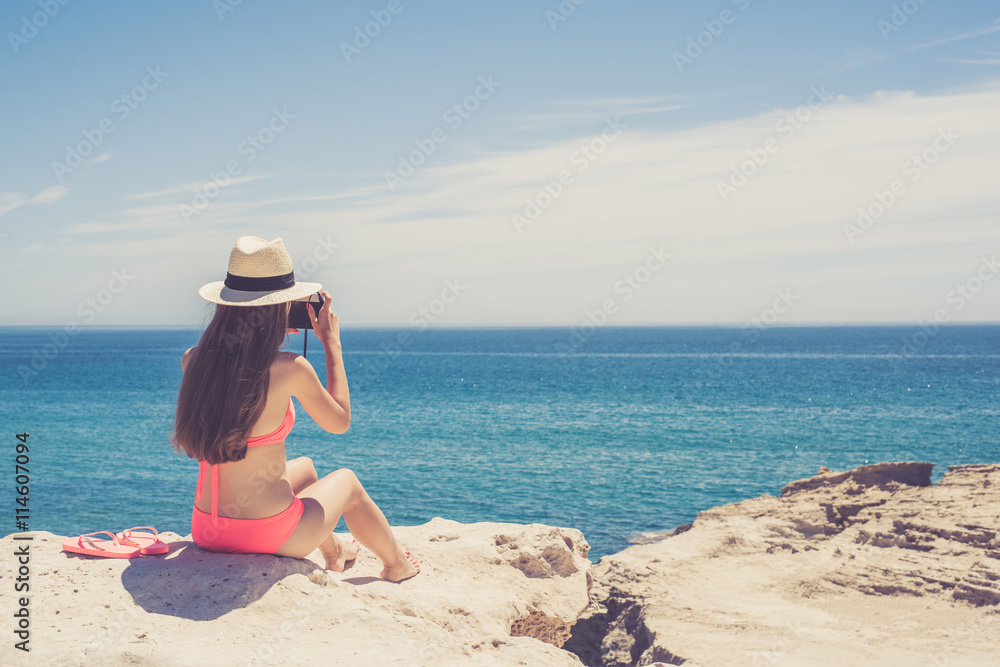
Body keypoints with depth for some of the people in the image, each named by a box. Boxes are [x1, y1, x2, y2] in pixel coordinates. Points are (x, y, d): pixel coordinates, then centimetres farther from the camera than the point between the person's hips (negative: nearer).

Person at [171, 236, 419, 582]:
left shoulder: (193, 360, -6)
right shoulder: (291, 369, -21)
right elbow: (340, 421, -3)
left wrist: (271, 331, 19)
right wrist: (331, 342, 3)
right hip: (270, 533, -5)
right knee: (346, 481, 27)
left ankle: (333, 553, 62)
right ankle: (396, 565, 53)